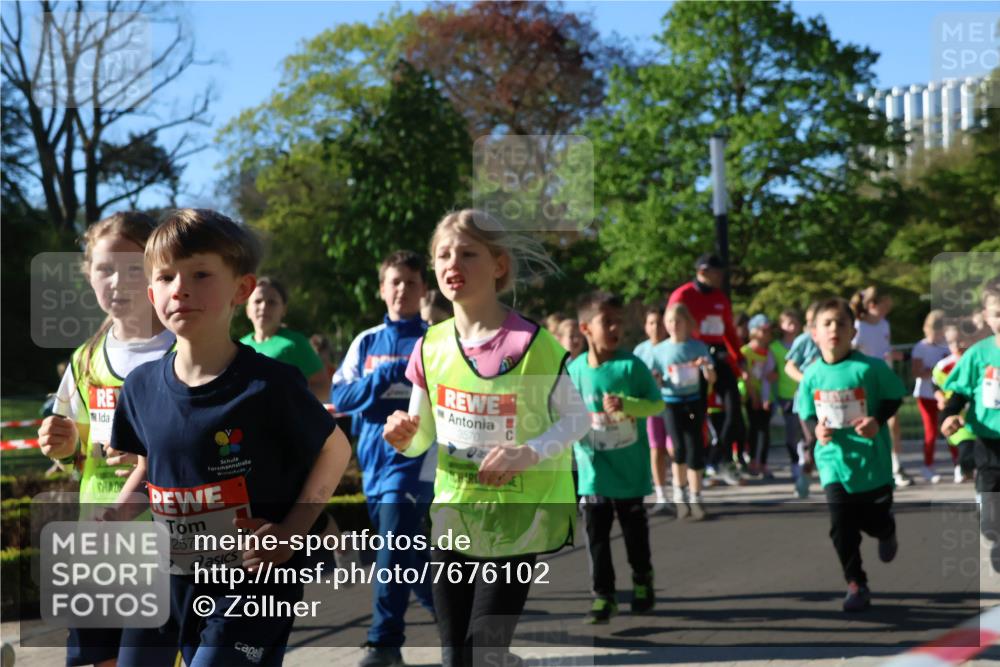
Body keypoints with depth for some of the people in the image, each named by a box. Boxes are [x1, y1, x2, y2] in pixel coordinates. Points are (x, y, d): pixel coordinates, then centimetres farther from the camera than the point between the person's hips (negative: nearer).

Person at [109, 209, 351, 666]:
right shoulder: (142, 387, -1)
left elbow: (335, 451, -3)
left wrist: (291, 530, -12)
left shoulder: (269, 384, -16)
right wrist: (110, 522, 2)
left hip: (253, 581, -5)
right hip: (168, 576, 5)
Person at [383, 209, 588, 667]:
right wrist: (404, 438, -15)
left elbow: (578, 417, -6)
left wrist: (531, 453, -22)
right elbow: (422, 439, 8)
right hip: (452, 518, 5)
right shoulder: (431, 346, 0)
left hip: (516, 521, -5)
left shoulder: (532, 343, -15)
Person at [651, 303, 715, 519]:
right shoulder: (660, 350, 1)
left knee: (695, 449, -3)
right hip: (671, 403, 0)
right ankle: (680, 494, 13)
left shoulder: (698, 347, 0)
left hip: (694, 401, 0)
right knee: (679, 448, -7)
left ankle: (695, 498, 6)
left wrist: (706, 366, -21)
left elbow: (711, 379, 0)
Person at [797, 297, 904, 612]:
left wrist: (878, 420, -21)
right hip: (835, 461, 2)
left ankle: (887, 534, 50)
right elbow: (808, 415, 6)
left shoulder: (870, 367, -15)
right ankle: (856, 585, 12)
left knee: (875, 519, 12)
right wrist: (817, 429, -15)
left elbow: (893, 398, -4)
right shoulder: (812, 374, -4)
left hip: (872, 460, -2)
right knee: (842, 527, -2)